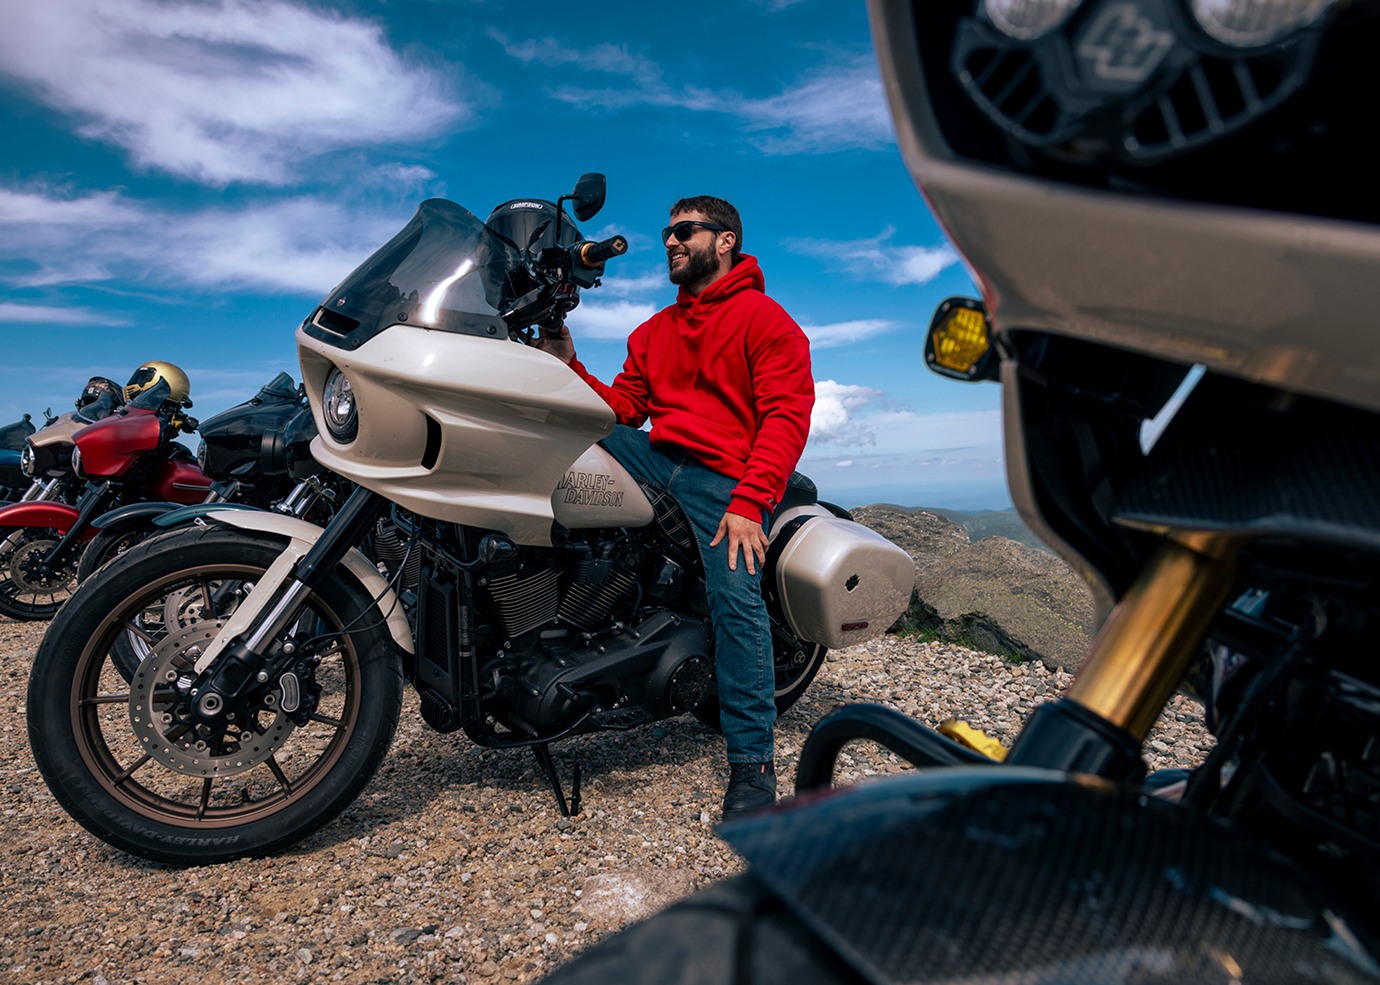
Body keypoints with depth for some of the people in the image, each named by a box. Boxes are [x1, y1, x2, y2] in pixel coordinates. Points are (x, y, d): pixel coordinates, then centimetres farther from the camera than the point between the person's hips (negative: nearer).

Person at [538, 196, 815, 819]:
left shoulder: (765, 318, 4)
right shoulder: (653, 331, 26)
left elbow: (787, 415, -8)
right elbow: (623, 407, 18)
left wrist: (748, 504, -20)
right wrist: (567, 365, 1)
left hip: (726, 479, -6)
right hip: (655, 458, 6)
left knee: (735, 593, -24)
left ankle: (752, 763, -19)